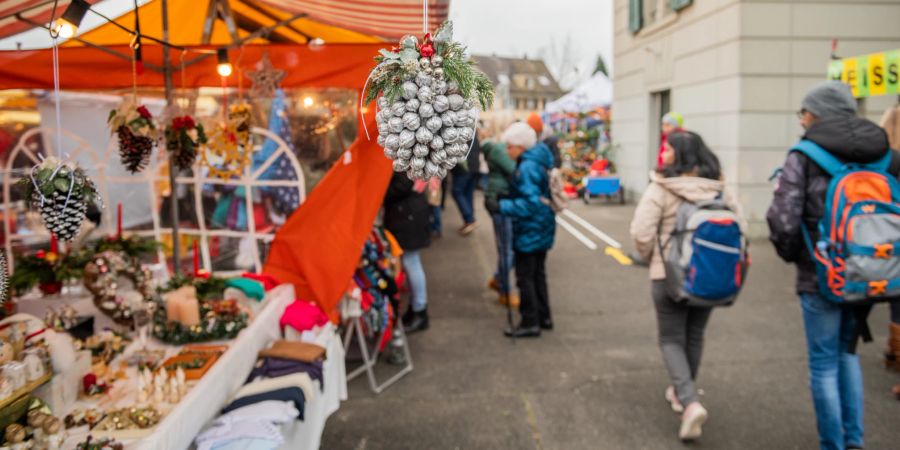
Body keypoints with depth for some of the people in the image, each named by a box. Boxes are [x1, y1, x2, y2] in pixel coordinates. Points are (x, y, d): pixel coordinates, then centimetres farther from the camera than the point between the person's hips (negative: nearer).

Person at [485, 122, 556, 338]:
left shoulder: (527, 167, -22)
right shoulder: (537, 162, 8)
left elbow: (530, 203, -28)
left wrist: (501, 207, -27)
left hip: (529, 231, -10)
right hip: (541, 229, 10)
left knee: (525, 276, 0)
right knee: (537, 274, 19)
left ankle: (530, 323, 8)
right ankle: (543, 316, 29)